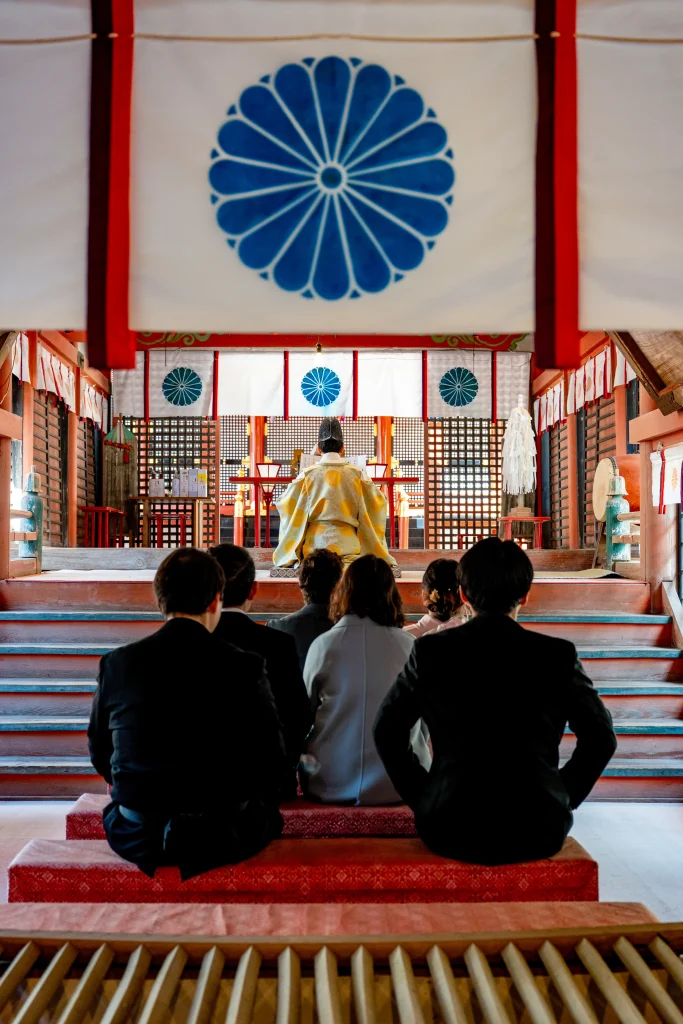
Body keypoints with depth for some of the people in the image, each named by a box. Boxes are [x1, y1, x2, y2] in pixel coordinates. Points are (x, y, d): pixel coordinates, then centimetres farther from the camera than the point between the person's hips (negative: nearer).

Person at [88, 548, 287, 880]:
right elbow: (271, 759, -4)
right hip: (221, 838, -2)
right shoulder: (245, 668, -12)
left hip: (134, 839, 3)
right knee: (267, 811, 27)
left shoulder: (115, 663, -5)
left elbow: (99, 753, 7)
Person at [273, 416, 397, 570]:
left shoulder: (308, 474, 2)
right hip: (347, 544, 0)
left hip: (316, 543, 0)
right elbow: (378, 502, 14)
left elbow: (285, 505, 11)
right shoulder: (356, 473, 4)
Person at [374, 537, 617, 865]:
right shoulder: (558, 655, -6)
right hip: (539, 832, 0)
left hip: (451, 832, 0)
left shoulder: (429, 651, -6)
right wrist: (563, 797, 12)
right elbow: (601, 738, 2)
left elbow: (386, 732, 0)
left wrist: (422, 797, 9)